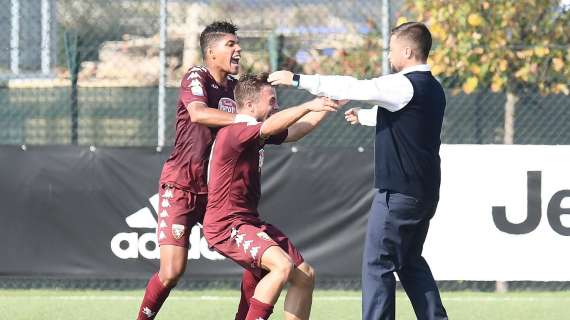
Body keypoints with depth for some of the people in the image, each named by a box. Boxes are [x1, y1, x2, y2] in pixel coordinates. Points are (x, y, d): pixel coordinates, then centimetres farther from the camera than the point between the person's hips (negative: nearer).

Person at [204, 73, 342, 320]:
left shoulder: (256, 133, 12)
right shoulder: (233, 133, -18)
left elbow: (293, 132, 22)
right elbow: (271, 126, -35)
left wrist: (328, 106, 15)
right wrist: (309, 106, -38)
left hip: (250, 221, 10)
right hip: (226, 225, -10)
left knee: (305, 276, 8)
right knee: (282, 265, -31)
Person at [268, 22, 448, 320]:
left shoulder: (405, 85, -16)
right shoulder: (432, 88, 13)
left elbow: (352, 88, -17)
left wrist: (297, 80, -11)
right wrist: (363, 116, 48)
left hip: (399, 192, -9)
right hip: (424, 192, 9)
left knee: (377, 263, -4)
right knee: (410, 262, 19)